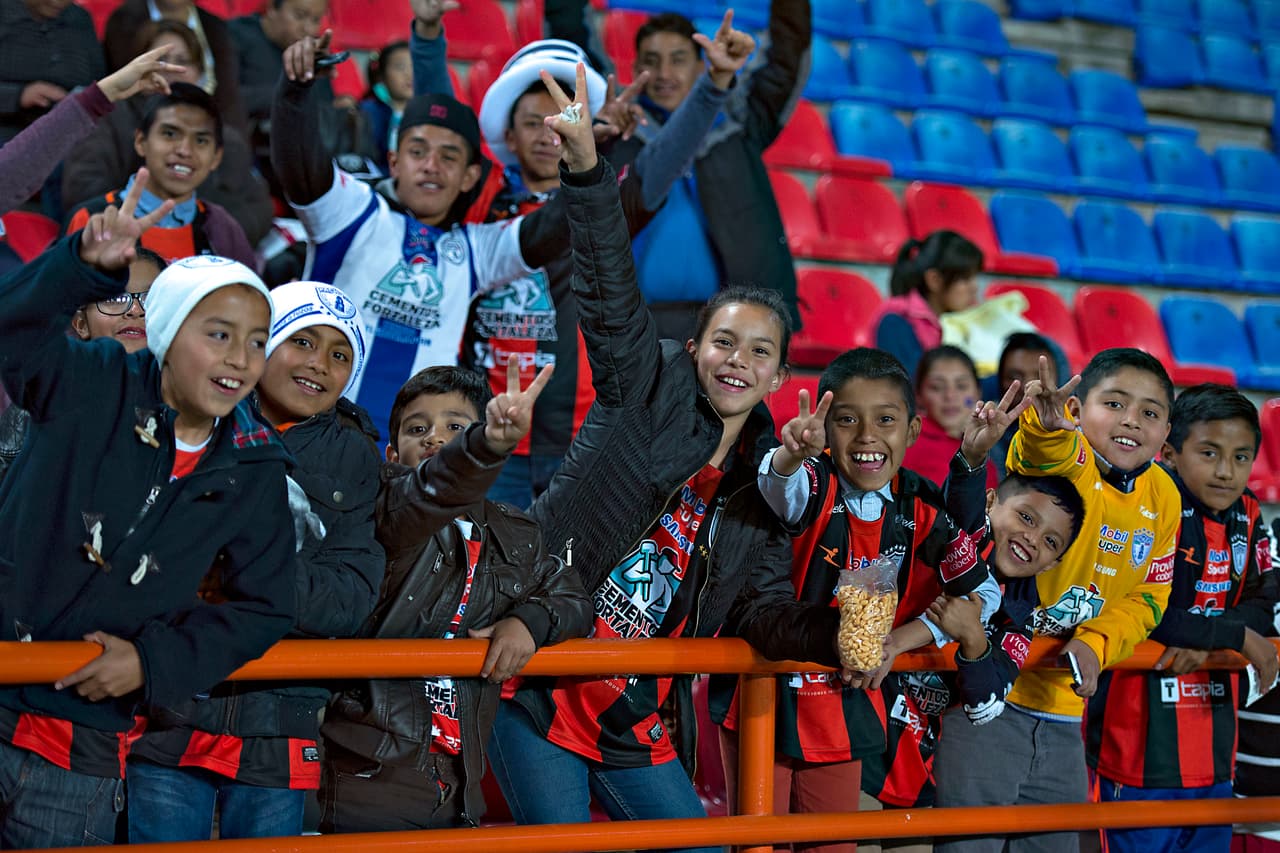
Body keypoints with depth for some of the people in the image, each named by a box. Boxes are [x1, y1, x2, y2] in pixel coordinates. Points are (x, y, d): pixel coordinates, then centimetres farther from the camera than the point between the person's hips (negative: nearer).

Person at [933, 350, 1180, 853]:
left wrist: (1096, 645, -11)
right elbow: (1042, 457, -40)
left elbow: (1147, 597, 9)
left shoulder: (1163, 499, 4)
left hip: (1063, 709, 6)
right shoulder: (1066, 460, -15)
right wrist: (1047, 425, -65)